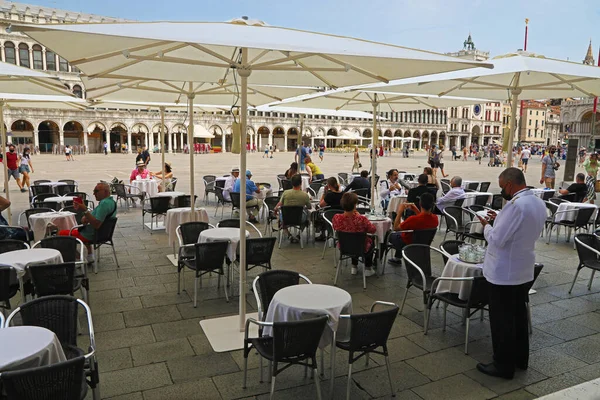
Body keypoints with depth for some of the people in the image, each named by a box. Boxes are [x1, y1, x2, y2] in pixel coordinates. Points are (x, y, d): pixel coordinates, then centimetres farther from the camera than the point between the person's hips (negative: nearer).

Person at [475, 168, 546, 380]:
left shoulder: (515, 205, -26)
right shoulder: (539, 203, 5)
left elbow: (496, 239, -24)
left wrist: (486, 225, -6)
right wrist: (499, 220, 8)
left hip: (503, 273, -9)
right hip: (524, 271, 9)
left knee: (502, 321, 4)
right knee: (519, 315, 21)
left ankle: (504, 366, 17)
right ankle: (520, 358, 35)